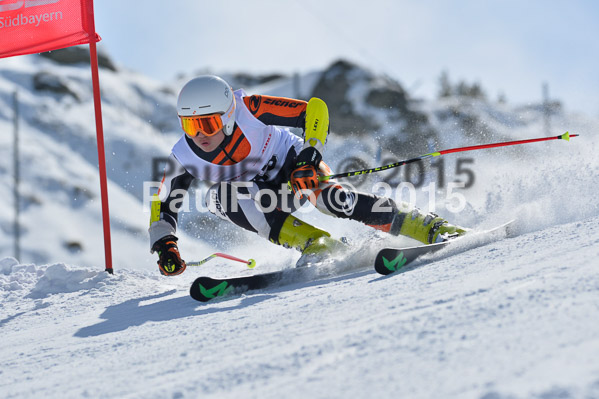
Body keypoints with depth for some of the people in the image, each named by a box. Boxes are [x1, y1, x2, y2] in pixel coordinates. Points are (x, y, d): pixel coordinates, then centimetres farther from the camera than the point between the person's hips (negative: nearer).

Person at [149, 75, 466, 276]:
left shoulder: (247, 110, -28)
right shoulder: (183, 159, -19)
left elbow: (315, 109, -26)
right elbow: (163, 209, -7)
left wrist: (310, 156, -39)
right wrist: (165, 247, -25)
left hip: (294, 165, -3)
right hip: (262, 195, 4)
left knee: (332, 199, -35)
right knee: (219, 196, -29)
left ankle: (432, 228, -28)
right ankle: (316, 244, -32)